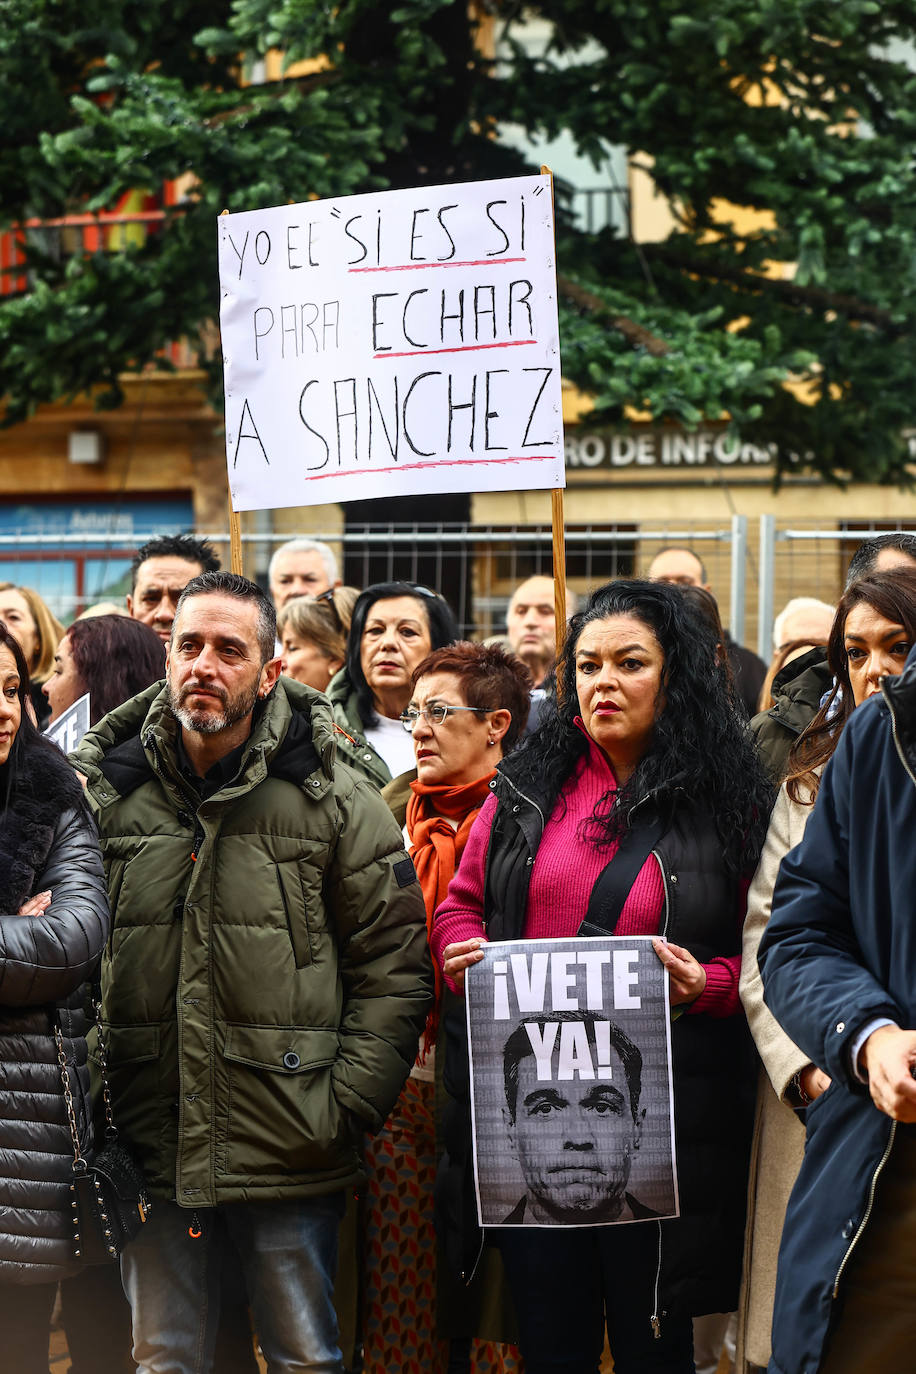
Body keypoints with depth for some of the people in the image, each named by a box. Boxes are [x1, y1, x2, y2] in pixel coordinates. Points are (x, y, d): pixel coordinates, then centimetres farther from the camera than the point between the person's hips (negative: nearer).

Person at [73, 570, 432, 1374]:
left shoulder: (332, 798, -2)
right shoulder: (105, 793, 5)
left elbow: (393, 964, -1)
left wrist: (347, 1105, -7)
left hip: (289, 1156, -2)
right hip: (149, 1154, 2)